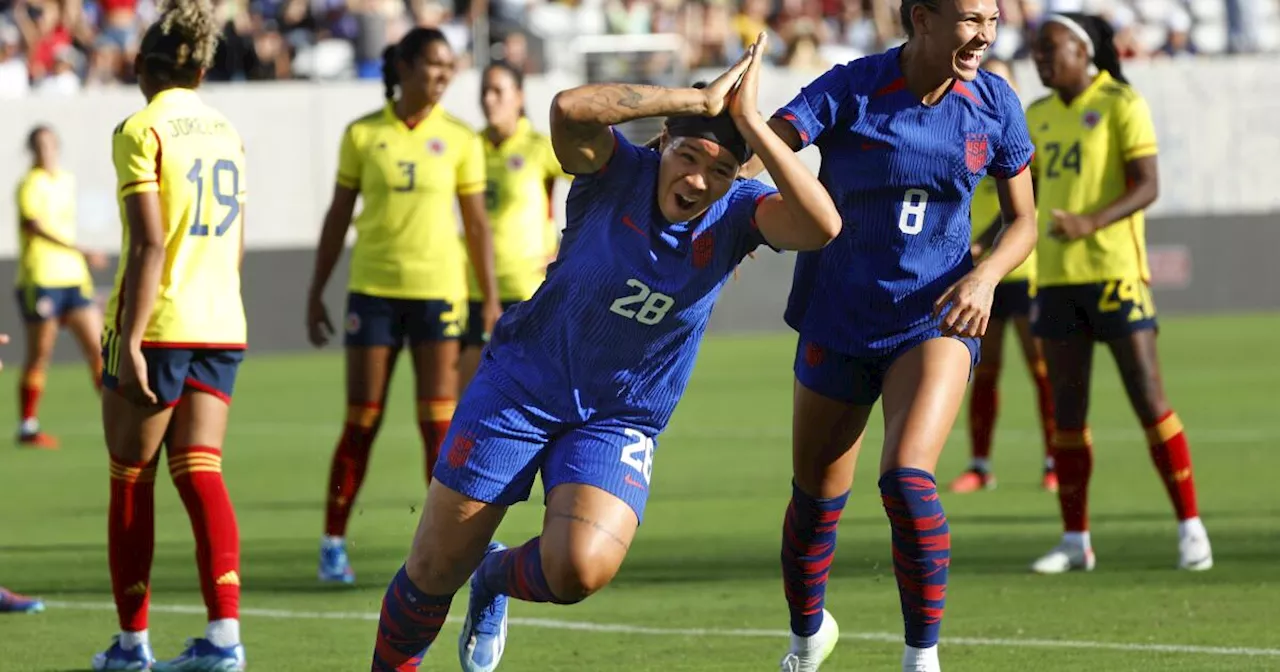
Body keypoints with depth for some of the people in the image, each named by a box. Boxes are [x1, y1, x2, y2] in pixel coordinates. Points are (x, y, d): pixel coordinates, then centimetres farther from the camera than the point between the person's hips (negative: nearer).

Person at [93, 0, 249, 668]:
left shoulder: (143, 130, -9)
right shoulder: (226, 133, 12)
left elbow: (150, 243, -17)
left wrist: (130, 340, -18)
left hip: (157, 324, -6)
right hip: (222, 325, 6)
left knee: (131, 481, 6)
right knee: (200, 472, 0)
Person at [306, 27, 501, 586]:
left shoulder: (459, 140, 2)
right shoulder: (363, 135, 1)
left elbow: (477, 223, 5)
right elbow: (338, 217, 7)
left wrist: (490, 299, 1)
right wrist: (316, 293, 6)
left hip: (438, 289, 0)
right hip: (373, 288, 0)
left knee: (438, 423, -2)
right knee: (361, 422, 1)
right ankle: (333, 544, 10)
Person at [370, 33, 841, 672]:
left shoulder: (737, 213, -12)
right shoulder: (616, 171, -17)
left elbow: (821, 224, -34)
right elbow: (570, 109, -40)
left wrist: (750, 123, -36)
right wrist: (698, 99, -39)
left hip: (619, 422, 1)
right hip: (521, 384, -1)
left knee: (580, 569, -25)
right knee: (433, 572, 1)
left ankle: (496, 579, 12)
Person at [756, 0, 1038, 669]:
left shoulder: (994, 103, -5)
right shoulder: (849, 92, -14)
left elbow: (1021, 219, 6)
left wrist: (985, 276, -14)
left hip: (936, 319, 0)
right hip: (838, 325, 0)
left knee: (907, 481, -23)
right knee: (815, 501, 11)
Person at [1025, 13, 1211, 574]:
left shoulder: (1120, 104, -5)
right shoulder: (1039, 116, 14)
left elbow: (1148, 186, -13)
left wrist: (1092, 223, -26)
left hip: (1113, 270, -6)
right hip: (1056, 276, 6)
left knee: (1148, 399, -6)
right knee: (1067, 408, 5)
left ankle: (1191, 529, 0)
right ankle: (1074, 540, 9)